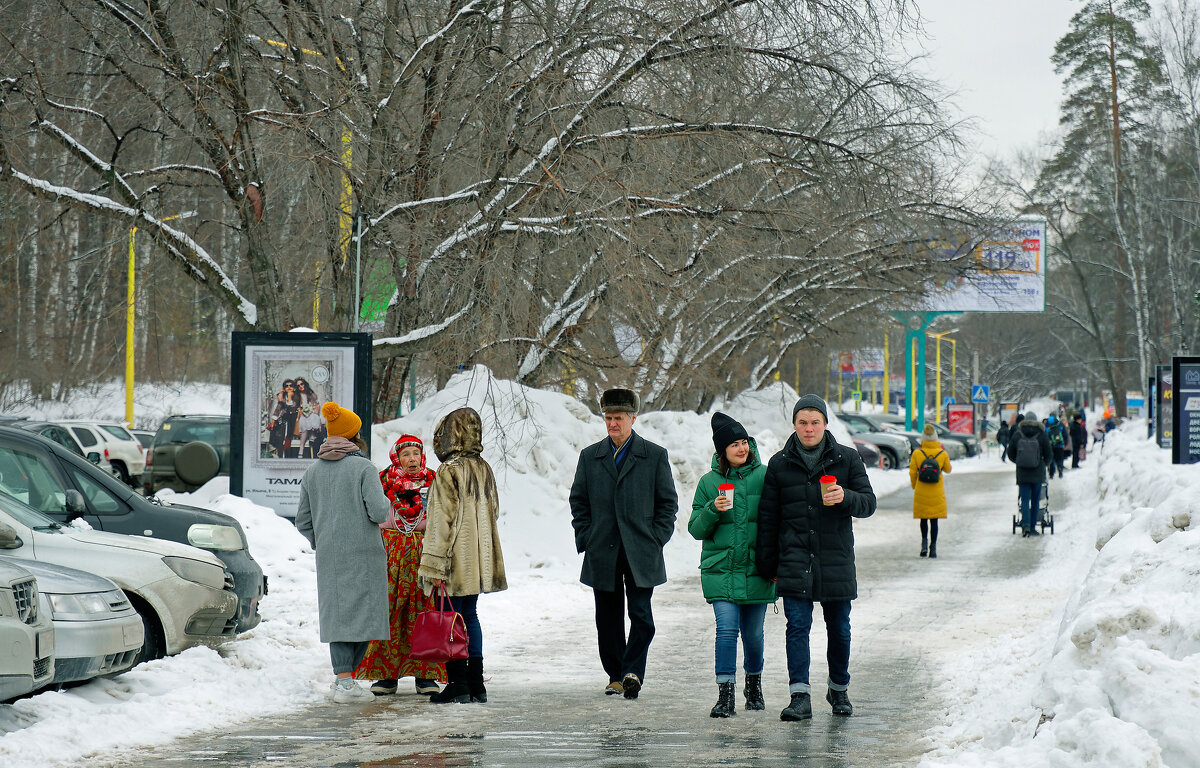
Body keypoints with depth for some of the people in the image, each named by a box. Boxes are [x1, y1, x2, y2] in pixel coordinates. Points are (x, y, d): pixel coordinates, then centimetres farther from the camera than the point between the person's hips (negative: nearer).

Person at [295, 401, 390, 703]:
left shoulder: (311, 471, 9)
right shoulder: (363, 467, -8)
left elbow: (303, 522, 12)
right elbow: (378, 512, -14)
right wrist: (386, 503, 7)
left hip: (328, 555, 5)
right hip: (364, 553, -5)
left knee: (338, 613, 6)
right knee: (364, 611, 0)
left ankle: (342, 678, -2)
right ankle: (347, 677, -6)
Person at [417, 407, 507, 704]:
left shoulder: (448, 472, -15)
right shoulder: (484, 469, 7)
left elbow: (441, 521, -17)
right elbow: (493, 511, 18)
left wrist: (435, 567, -16)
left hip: (456, 558, -8)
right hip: (478, 561, 8)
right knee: (470, 615, 14)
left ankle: (458, 684, -1)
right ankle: (476, 683, 15)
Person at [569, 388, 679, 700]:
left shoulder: (655, 456, 3)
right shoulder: (589, 457, 10)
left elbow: (668, 502, 5)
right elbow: (578, 502, 14)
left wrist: (655, 539, -4)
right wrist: (586, 538, 3)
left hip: (640, 554, -2)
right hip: (602, 554, 2)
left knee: (641, 615, -9)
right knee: (608, 619, 7)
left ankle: (632, 671, -3)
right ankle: (616, 675, 16)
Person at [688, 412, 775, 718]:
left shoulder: (764, 476, 1)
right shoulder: (709, 482, 4)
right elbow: (696, 529, 5)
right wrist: (712, 510, -14)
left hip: (756, 569, 0)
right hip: (721, 569, 0)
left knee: (753, 633, 8)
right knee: (727, 628, -12)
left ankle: (754, 682, 32)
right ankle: (725, 695, -10)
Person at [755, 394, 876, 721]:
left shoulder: (847, 458, 4)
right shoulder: (780, 464, 6)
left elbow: (869, 503, 1)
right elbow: (768, 518, 11)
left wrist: (845, 497, -21)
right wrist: (767, 565, 9)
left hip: (836, 559, 0)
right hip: (795, 560, 0)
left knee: (839, 628, 9)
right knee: (797, 626, -9)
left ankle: (839, 689, 27)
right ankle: (800, 696, -11)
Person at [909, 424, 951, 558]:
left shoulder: (917, 453, -8)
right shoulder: (942, 454, -7)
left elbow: (912, 473, -2)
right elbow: (947, 470, 8)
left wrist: (914, 486, 15)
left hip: (921, 492, 0)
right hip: (937, 492, 0)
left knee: (924, 519, 15)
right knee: (934, 520, 7)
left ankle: (924, 542, -4)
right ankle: (933, 547, 5)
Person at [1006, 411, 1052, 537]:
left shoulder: (1017, 434, -2)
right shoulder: (1042, 435, -6)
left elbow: (1010, 454, 6)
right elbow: (1049, 455, 0)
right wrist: (1044, 464, 22)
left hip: (1022, 473, 0)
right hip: (1037, 474, 0)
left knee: (1025, 500, 2)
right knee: (1035, 501, 10)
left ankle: (1025, 524, -19)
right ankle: (1032, 528, 13)